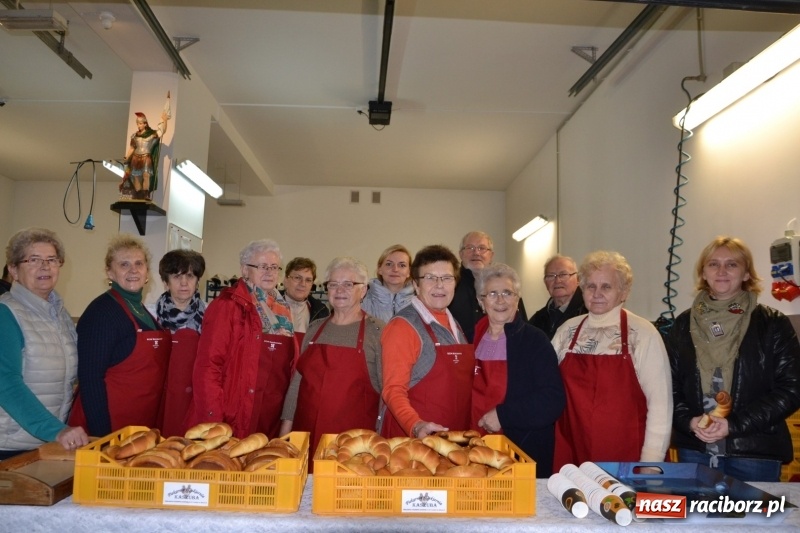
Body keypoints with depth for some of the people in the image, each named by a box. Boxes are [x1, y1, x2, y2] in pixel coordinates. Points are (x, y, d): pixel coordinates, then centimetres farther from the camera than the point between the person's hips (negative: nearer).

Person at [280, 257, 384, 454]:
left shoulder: (377, 332, -4)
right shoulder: (315, 329, 10)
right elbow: (297, 382, 13)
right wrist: (285, 429, 10)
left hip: (354, 440, -4)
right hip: (306, 436, 4)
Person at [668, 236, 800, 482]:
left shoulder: (773, 325, -1)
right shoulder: (684, 324, 6)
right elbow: (670, 385, 7)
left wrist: (734, 425, -13)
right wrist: (689, 421, -11)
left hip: (755, 452, -2)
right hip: (694, 449, 2)